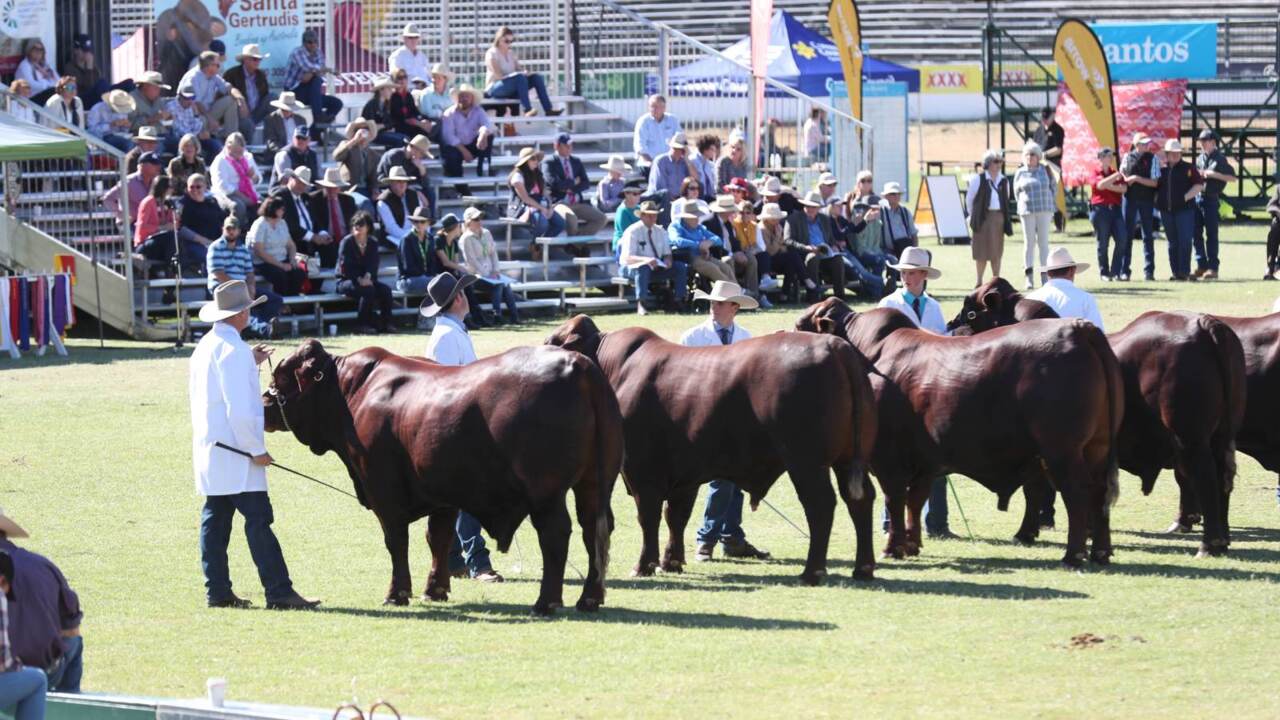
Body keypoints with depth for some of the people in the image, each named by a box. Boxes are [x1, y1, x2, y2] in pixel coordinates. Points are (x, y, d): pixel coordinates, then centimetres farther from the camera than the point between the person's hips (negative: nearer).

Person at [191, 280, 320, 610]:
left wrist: (250, 364, 20)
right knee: (258, 520, -10)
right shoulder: (233, 350, -16)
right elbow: (239, 411, -21)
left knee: (215, 519, 10)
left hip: (207, 447, 10)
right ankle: (279, 592, -12)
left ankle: (217, 591, 12)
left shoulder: (205, 346, 13)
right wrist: (257, 450, -15)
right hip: (234, 451, -10)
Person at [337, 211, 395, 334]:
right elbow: (345, 266, -13)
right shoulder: (347, 242, -6)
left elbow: (373, 265, 0)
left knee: (385, 289, -20)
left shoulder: (372, 244, 9)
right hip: (345, 281, -5)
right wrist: (359, 279, -23)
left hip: (365, 279, 5)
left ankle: (385, 323, -13)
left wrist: (368, 277, -21)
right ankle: (362, 325, -26)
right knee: (368, 290, -33)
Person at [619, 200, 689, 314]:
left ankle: (679, 300, -17)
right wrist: (646, 260, -39)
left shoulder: (660, 231, 7)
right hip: (632, 268, -6)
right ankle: (641, 304, -44)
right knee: (643, 267, -41)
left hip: (655, 267, 6)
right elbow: (628, 258, -21)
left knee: (681, 267, -13)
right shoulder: (633, 231, -11)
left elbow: (667, 253, 7)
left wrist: (668, 260, -20)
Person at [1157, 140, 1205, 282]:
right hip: (1166, 210, 4)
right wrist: (1157, 200, 8)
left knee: (1184, 242, -9)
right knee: (1172, 243, 7)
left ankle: (1184, 272, -9)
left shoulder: (1188, 168, 2)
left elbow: (1199, 184, -1)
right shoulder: (1161, 169, 12)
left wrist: (1186, 197, -10)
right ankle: (1176, 272, 12)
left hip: (1184, 210, -4)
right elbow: (1155, 186, 22)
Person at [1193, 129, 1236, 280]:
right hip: (1197, 198, 6)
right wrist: (1197, 175, 2)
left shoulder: (1220, 159, -3)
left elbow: (1232, 177, -7)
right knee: (1196, 233, 5)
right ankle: (1201, 265, 11)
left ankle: (1213, 268, -3)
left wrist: (1215, 174, -15)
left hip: (1211, 199, -6)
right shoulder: (1199, 158, 15)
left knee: (1211, 234, -5)